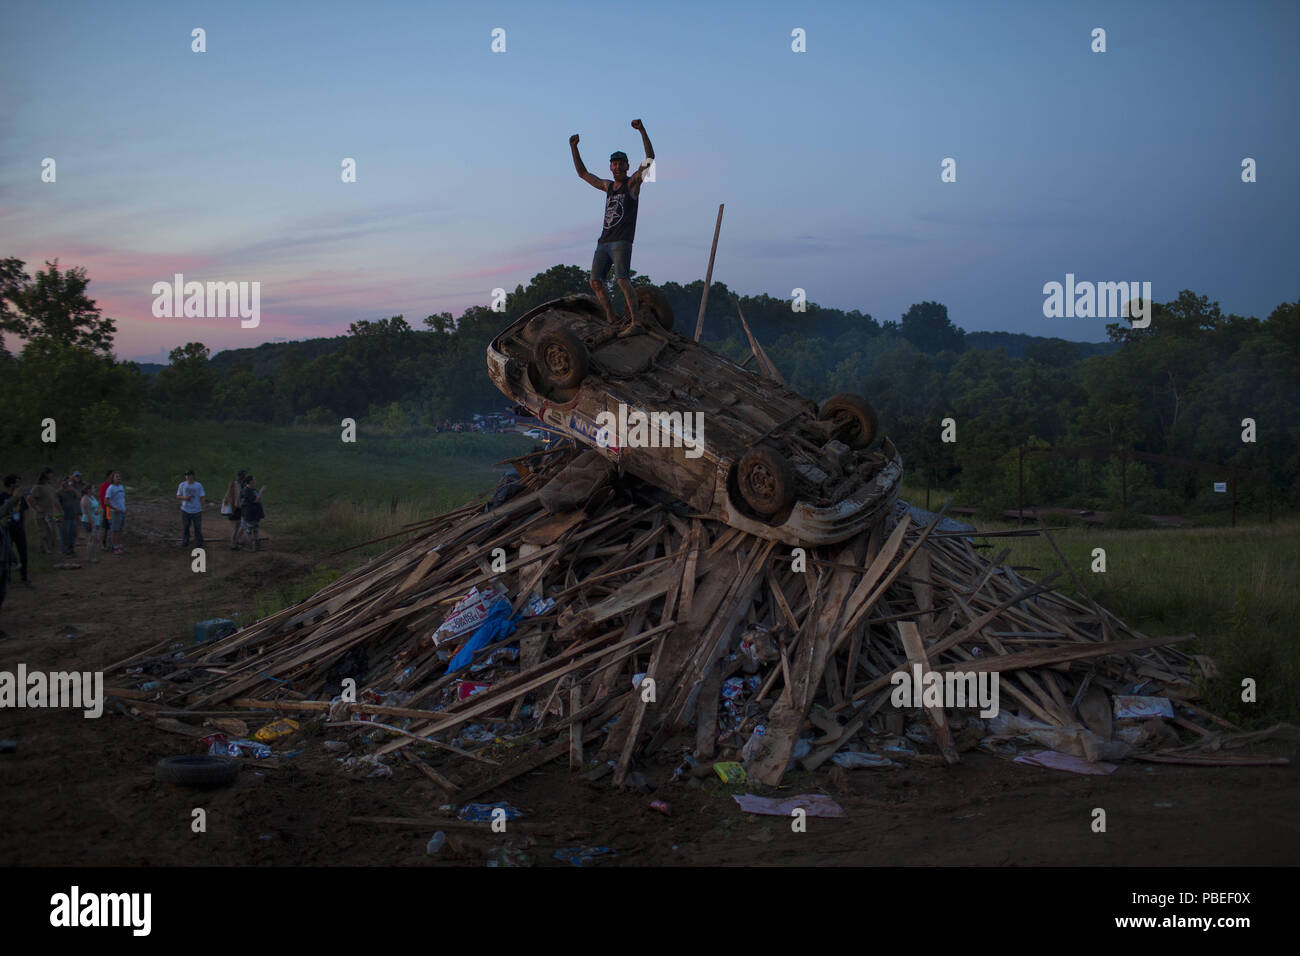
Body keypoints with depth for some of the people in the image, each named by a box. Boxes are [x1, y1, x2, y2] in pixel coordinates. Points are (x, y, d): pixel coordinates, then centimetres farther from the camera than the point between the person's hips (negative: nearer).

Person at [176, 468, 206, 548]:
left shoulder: (199, 486, -2)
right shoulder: (182, 485, 0)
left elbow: (201, 498, 1)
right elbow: (178, 496, 8)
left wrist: (202, 509, -3)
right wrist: (184, 498, -13)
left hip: (196, 510, -1)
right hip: (185, 510, 1)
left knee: (198, 527, 2)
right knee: (185, 526, 5)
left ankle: (199, 542, 13)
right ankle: (185, 542, 18)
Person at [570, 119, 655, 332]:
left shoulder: (633, 183, 5)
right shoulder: (608, 186, 22)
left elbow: (649, 158, -8)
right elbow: (582, 173, 33)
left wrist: (642, 131, -17)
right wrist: (574, 148, 26)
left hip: (622, 242, -7)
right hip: (604, 242, 7)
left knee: (622, 279, -22)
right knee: (595, 281, -4)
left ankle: (634, 322, -26)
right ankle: (611, 322, -2)